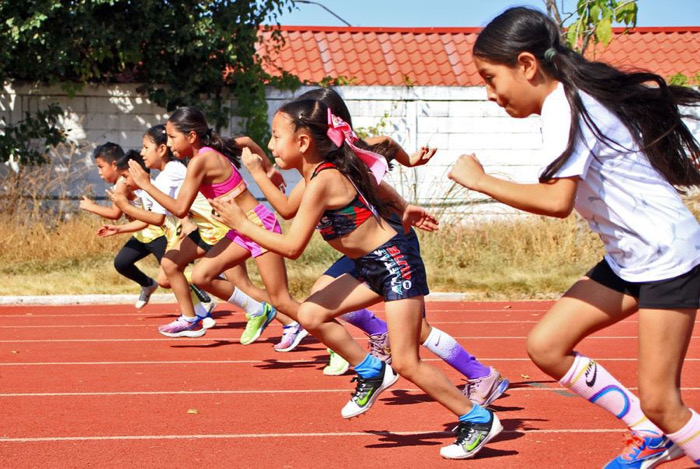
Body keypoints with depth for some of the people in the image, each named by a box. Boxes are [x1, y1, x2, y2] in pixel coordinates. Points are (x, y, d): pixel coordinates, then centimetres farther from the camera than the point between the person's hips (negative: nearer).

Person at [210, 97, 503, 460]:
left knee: (406, 363, -8)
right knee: (311, 315, 0)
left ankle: (479, 421, 3)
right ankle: (371, 372, 14)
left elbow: (292, 247, -20)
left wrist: (242, 225, -12)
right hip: (373, 268, 10)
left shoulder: (321, 182, -21)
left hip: (396, 263, -10)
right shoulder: (326, 169, 5)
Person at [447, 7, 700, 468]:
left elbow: (557, 200, -32)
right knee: (546, 345, 3)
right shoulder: (582, 92, 6)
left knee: (659, 401, -8)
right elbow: (652, 88, 21)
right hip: (627, 258, 10)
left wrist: (480, 180, -23)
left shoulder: (564, 106, -21)